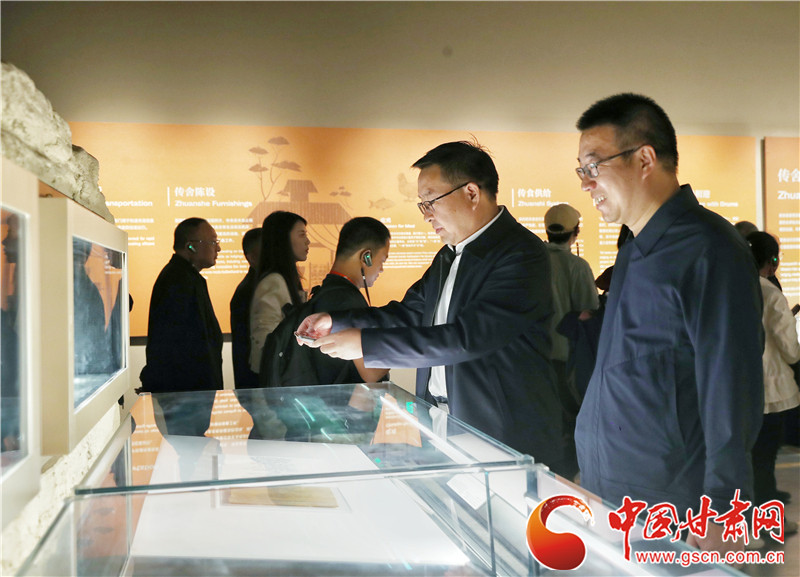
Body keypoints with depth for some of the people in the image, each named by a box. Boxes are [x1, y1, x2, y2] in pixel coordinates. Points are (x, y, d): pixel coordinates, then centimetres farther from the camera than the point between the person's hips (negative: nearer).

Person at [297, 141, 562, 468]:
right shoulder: (449, 255, 12)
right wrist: (335, 322, 2)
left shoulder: (522, 254, -18)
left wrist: (365, 343, -23)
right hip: (443, 426, 7)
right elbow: (409, 313, 17)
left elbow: (465, 337, -25)